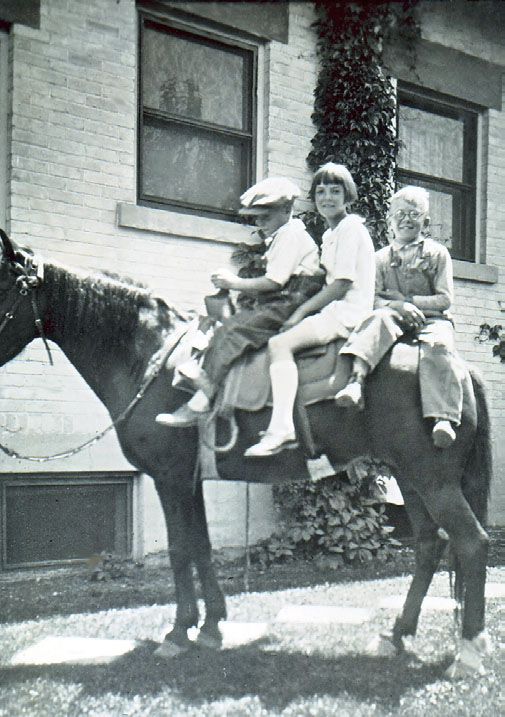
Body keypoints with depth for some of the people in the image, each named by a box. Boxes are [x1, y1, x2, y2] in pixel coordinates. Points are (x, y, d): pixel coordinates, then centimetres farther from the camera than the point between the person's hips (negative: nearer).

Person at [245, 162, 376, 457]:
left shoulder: (351, 228, -7)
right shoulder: (330, 234, 23)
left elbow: (342, 284, -14)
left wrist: (301, 311, -12)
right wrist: (302, 311, 10)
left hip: (347, 312, -11)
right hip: (333, 311, 11)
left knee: (280, 343, -26)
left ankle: (281, 429, -37)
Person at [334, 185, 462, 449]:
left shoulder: (437, 253, 11)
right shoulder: (382, 258, 16)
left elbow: (444, 299, 2)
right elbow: (374, 299, 4)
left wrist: (410, 301, -9)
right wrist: (399, 306, -17)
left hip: (432, 319, -1)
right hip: (397, 318, 1)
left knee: (437, 346, -34)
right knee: (379, 318, -33)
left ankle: (444, 417, -42)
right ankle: (356, 380, -54)